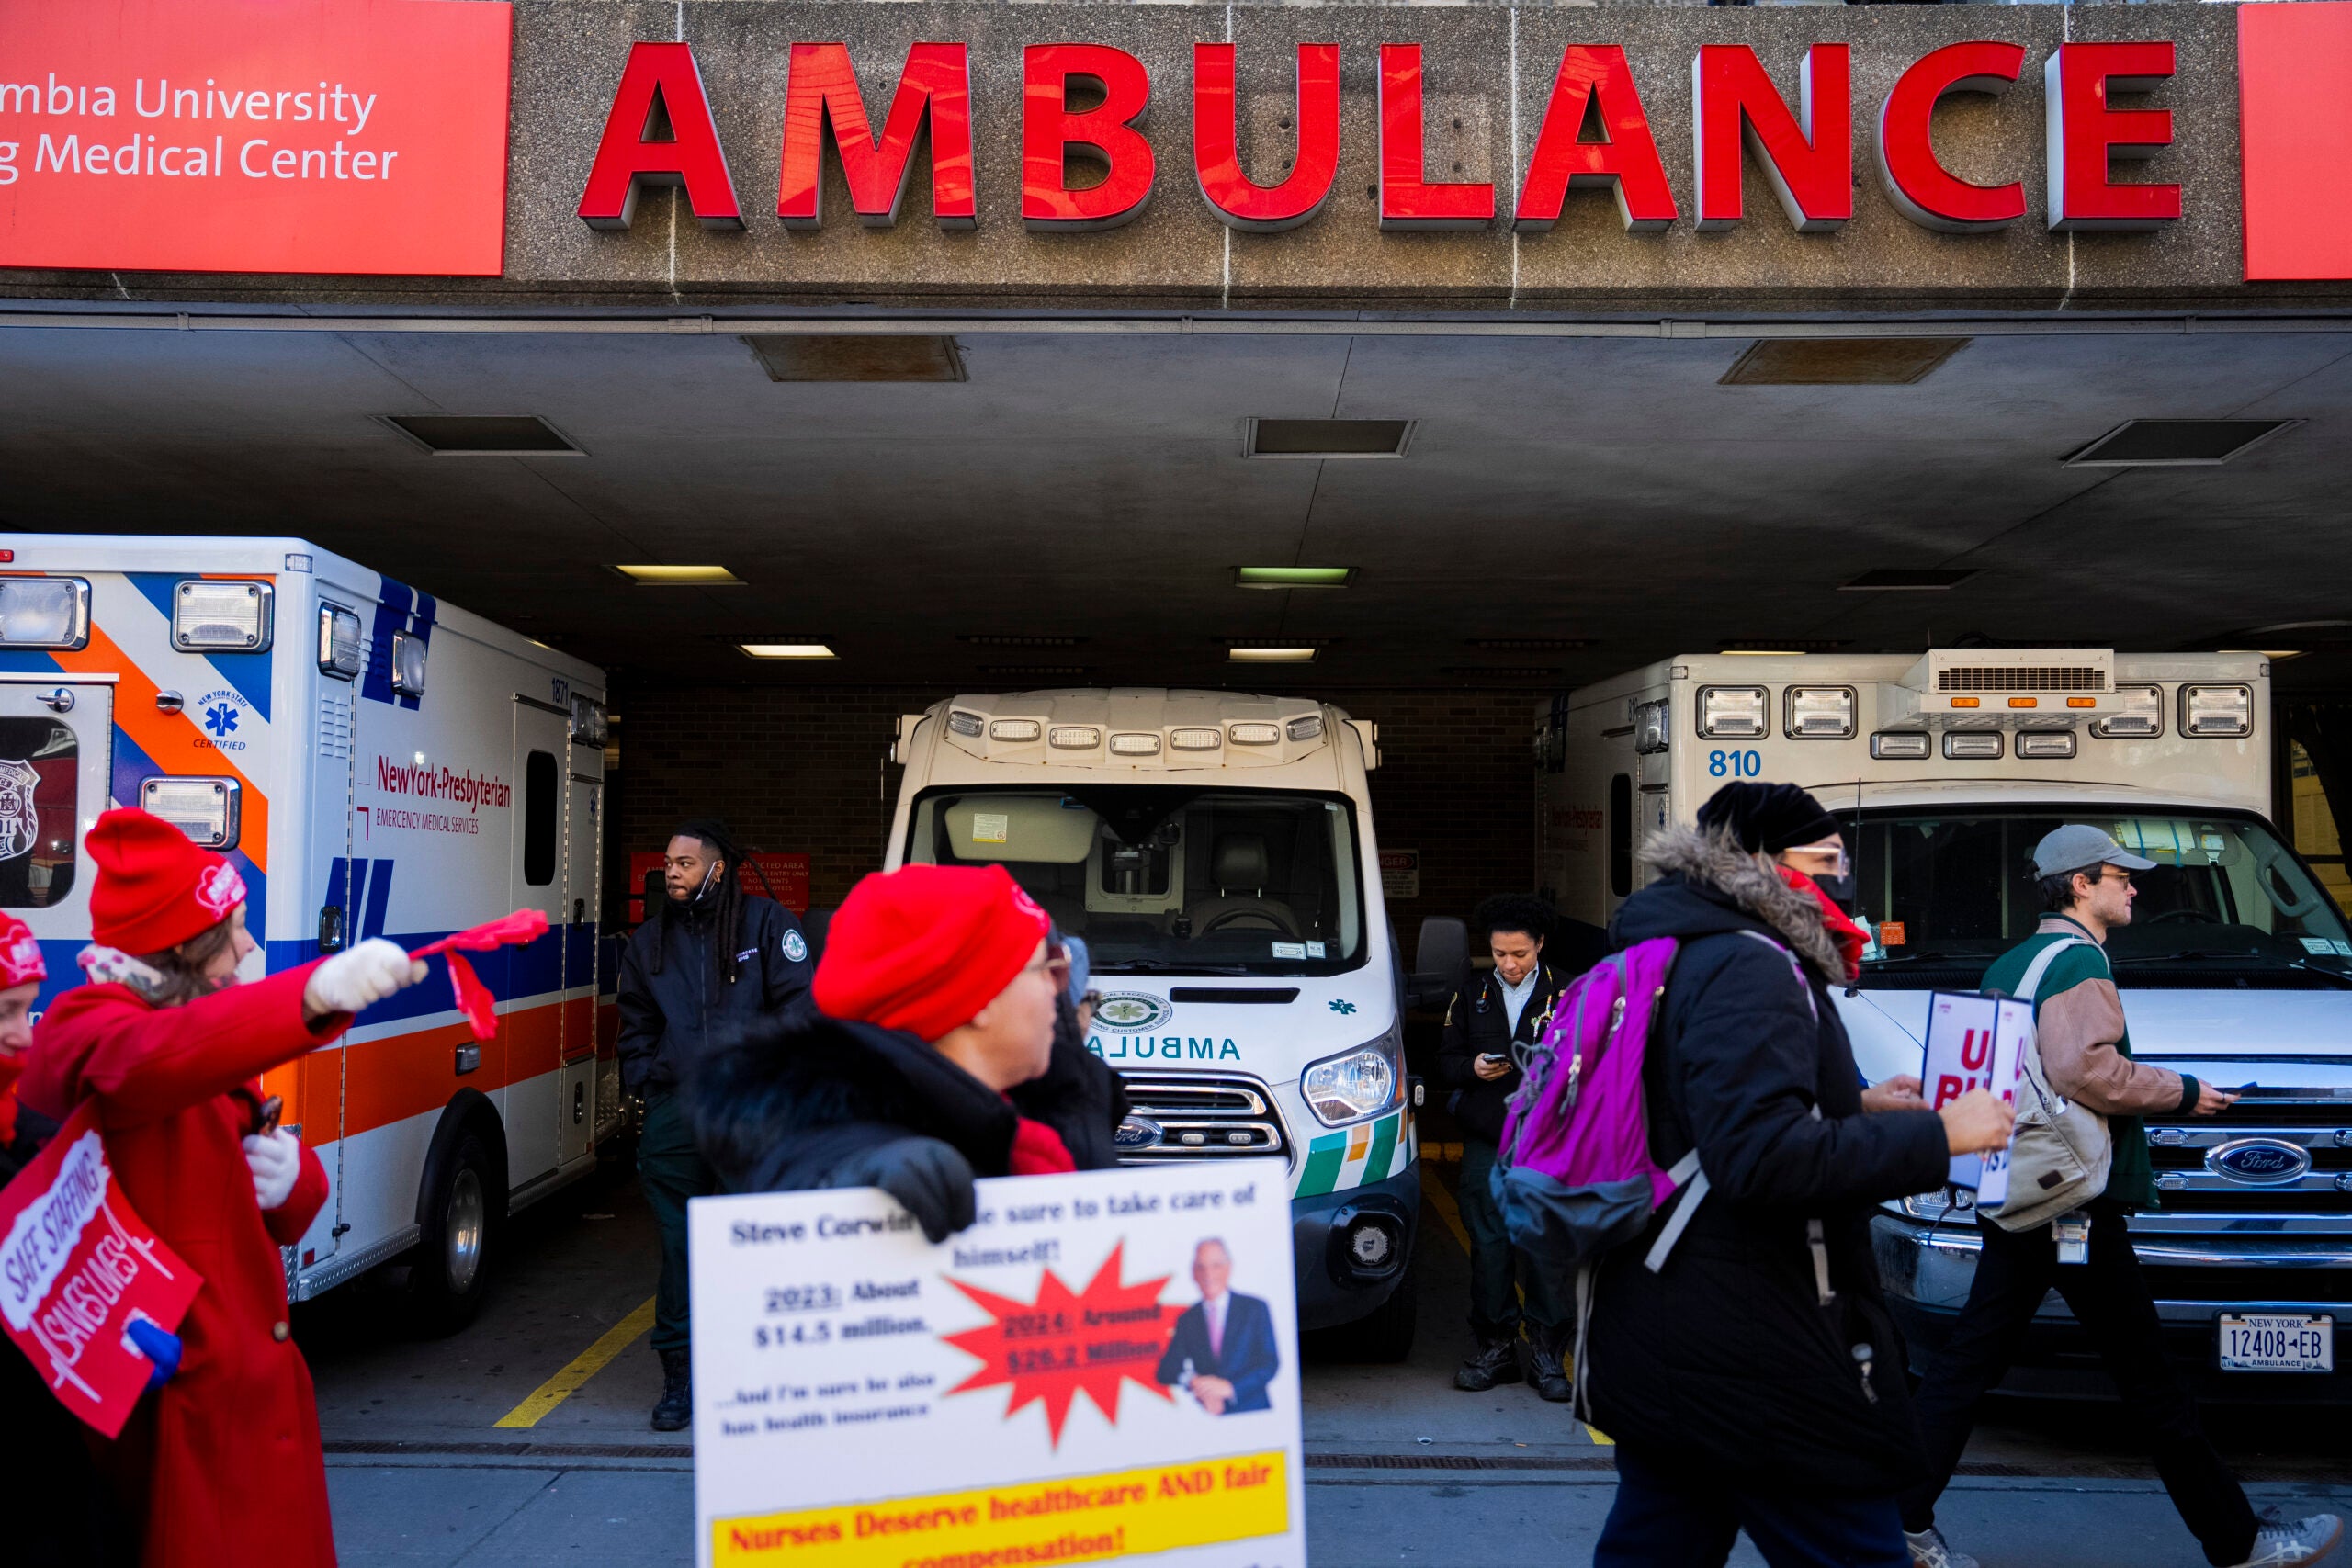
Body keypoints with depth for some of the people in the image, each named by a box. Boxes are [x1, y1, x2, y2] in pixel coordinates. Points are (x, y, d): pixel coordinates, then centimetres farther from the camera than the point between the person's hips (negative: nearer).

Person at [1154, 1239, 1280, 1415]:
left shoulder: (1256, 1308, 8)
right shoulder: (1187, 1320, 13)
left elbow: (1270, 1363, 1)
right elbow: (1165, 1372, 8)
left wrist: (1229, 1386, -13)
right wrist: (1192, 1381, -14)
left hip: (1255, 1418, -1)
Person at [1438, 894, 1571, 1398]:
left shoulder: (1565, 995, 4)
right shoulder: (1471, 992, 11)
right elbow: (1445, 1060, 13)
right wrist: (1472, 1068, -8)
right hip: (1486, 1140, 2)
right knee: (1488, 1246, 3)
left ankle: (1547, 1352, 8)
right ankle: (1494, 1347, 14)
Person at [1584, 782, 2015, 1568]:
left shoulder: (1677, 957, 16)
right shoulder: (1748, 969, -16)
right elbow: (1761, 1157, -27)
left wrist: (1860, 1109, 19)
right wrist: (1934, 1135, -19)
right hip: (1751, 1367, -10)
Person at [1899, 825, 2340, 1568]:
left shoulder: (2010, 963, 17)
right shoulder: (2078, 959, -12)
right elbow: (2085, 1070, -25)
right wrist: (2181, 1092, -11)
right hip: (2074, 1202, -9)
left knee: (1969, 1361, 8)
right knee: (2150, 1380, 3)